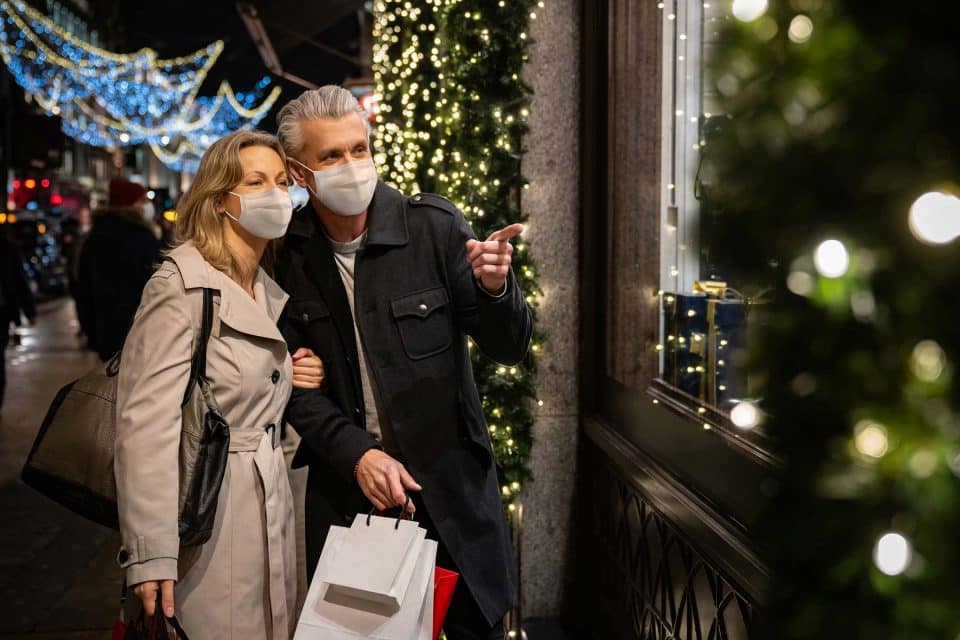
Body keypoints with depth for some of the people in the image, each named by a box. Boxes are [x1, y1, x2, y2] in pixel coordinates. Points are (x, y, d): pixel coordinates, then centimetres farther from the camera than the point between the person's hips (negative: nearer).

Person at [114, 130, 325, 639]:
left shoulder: (270, 293, 11)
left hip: (270, 505, 8)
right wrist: (151, 554, -23)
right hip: (204, 513, -8)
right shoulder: (181, 286, -14)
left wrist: (292, 379, 2)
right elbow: (146, 425, -20)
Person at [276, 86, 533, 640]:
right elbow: (296, 384, -2)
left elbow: (509, 347, -8)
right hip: (345, 486, 1)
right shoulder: (285, 255, -5)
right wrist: (358, 454, -16)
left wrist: (494, 287, -28)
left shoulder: (434, 226, -10)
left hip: (449, 484, -1)